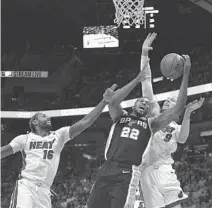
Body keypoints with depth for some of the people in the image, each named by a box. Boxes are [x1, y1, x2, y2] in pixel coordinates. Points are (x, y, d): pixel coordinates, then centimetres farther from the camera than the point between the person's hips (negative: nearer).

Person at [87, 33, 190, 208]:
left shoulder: (151, 124, 16)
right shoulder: (120, 117, 18)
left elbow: (177, 110, 6)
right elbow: (113, 101, -5)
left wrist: (185, 75, 2)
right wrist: (138, 78, -8)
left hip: (127, 174, -2)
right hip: (107, 170, 2)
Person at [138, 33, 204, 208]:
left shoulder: (177, 128, 14)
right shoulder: (155, 113, 16)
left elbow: (182, 139, -12)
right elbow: (146, 82, 11)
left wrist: (187, 113, -22)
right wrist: (144, 55, 5)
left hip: (164, 170, -1)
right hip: (146, 171, 1)